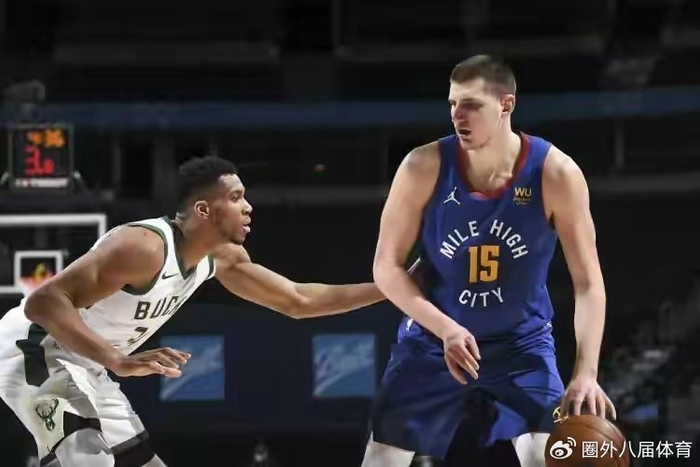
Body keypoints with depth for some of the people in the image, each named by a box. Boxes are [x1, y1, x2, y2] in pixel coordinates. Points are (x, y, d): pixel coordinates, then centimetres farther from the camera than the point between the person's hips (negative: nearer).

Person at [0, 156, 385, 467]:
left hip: (82, 366, 10)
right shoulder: (145, 246, -28)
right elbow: (43, 302, -35)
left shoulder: (222, 256, 2)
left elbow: (297, 301, 15)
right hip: (35, 353, -10)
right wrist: (119, 362, -44)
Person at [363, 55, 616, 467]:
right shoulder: (425, 168, -18)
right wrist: (445, 328, -26)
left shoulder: (555, 174, -19)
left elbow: (588, 283, -17)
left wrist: (586, 373, -29)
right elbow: (387, 267, -11)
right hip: (432, 341, 1)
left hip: (521, 342, -1)